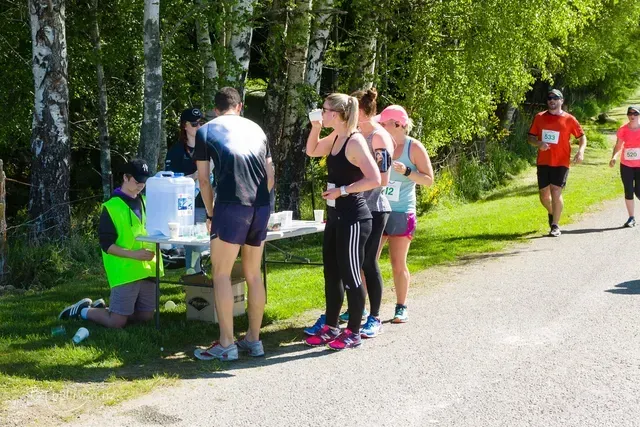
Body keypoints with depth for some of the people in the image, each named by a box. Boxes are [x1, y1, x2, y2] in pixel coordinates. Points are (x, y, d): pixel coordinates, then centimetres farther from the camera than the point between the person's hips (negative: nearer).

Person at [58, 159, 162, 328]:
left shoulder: (146, 202, 12)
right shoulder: (112, 207, -8)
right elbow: (106, 245, -11)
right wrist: (134, 254, -22)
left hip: (147, 269, 7)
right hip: (124, 271, -7)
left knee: (145, 316, 9)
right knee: (116, 322, -7)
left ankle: (103, 308, 29)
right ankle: (83, 310, 20)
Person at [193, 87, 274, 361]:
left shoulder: (205, 131, 10)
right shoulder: (256, 129, 20)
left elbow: (204, 180, 9)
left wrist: (211, 215, 18)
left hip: (231, 205, -5)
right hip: (261, 207, 5)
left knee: (221, 275, 3)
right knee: (253, 274, 13)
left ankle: (226, 344, 2)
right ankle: (253, 340, 19)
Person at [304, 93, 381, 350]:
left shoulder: (355, 141, -17)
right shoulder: (335, 138, 9)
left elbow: (374, 179, -25)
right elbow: (312, 151, 27)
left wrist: (341, 190, -19)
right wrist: (315, 127, 10)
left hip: (353, 219, -9)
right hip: (335, 217, 9)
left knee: (350, 275, -1)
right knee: (331, 273, 14)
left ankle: (353, 333, 11)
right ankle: (330, 327, 25)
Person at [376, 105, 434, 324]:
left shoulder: (414, 147, -4)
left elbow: (429, 180, -3)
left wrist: (406, 171, -18)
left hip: (401, 213, -3)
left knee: (398, 264, 4)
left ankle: (401, 308, 17)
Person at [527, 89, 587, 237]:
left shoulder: (569, 119, -1)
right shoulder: (539, 118, 6)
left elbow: (582, 136, 4)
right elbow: (530, 137, 9)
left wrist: (581, 151, -14)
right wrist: (538, 143, -13)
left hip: (561, 163, -3)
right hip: (543, 162, 3)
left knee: (556, 192, -13)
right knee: (544, 195, 8)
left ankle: (555, 226, -3)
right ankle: (551, 213, 41)